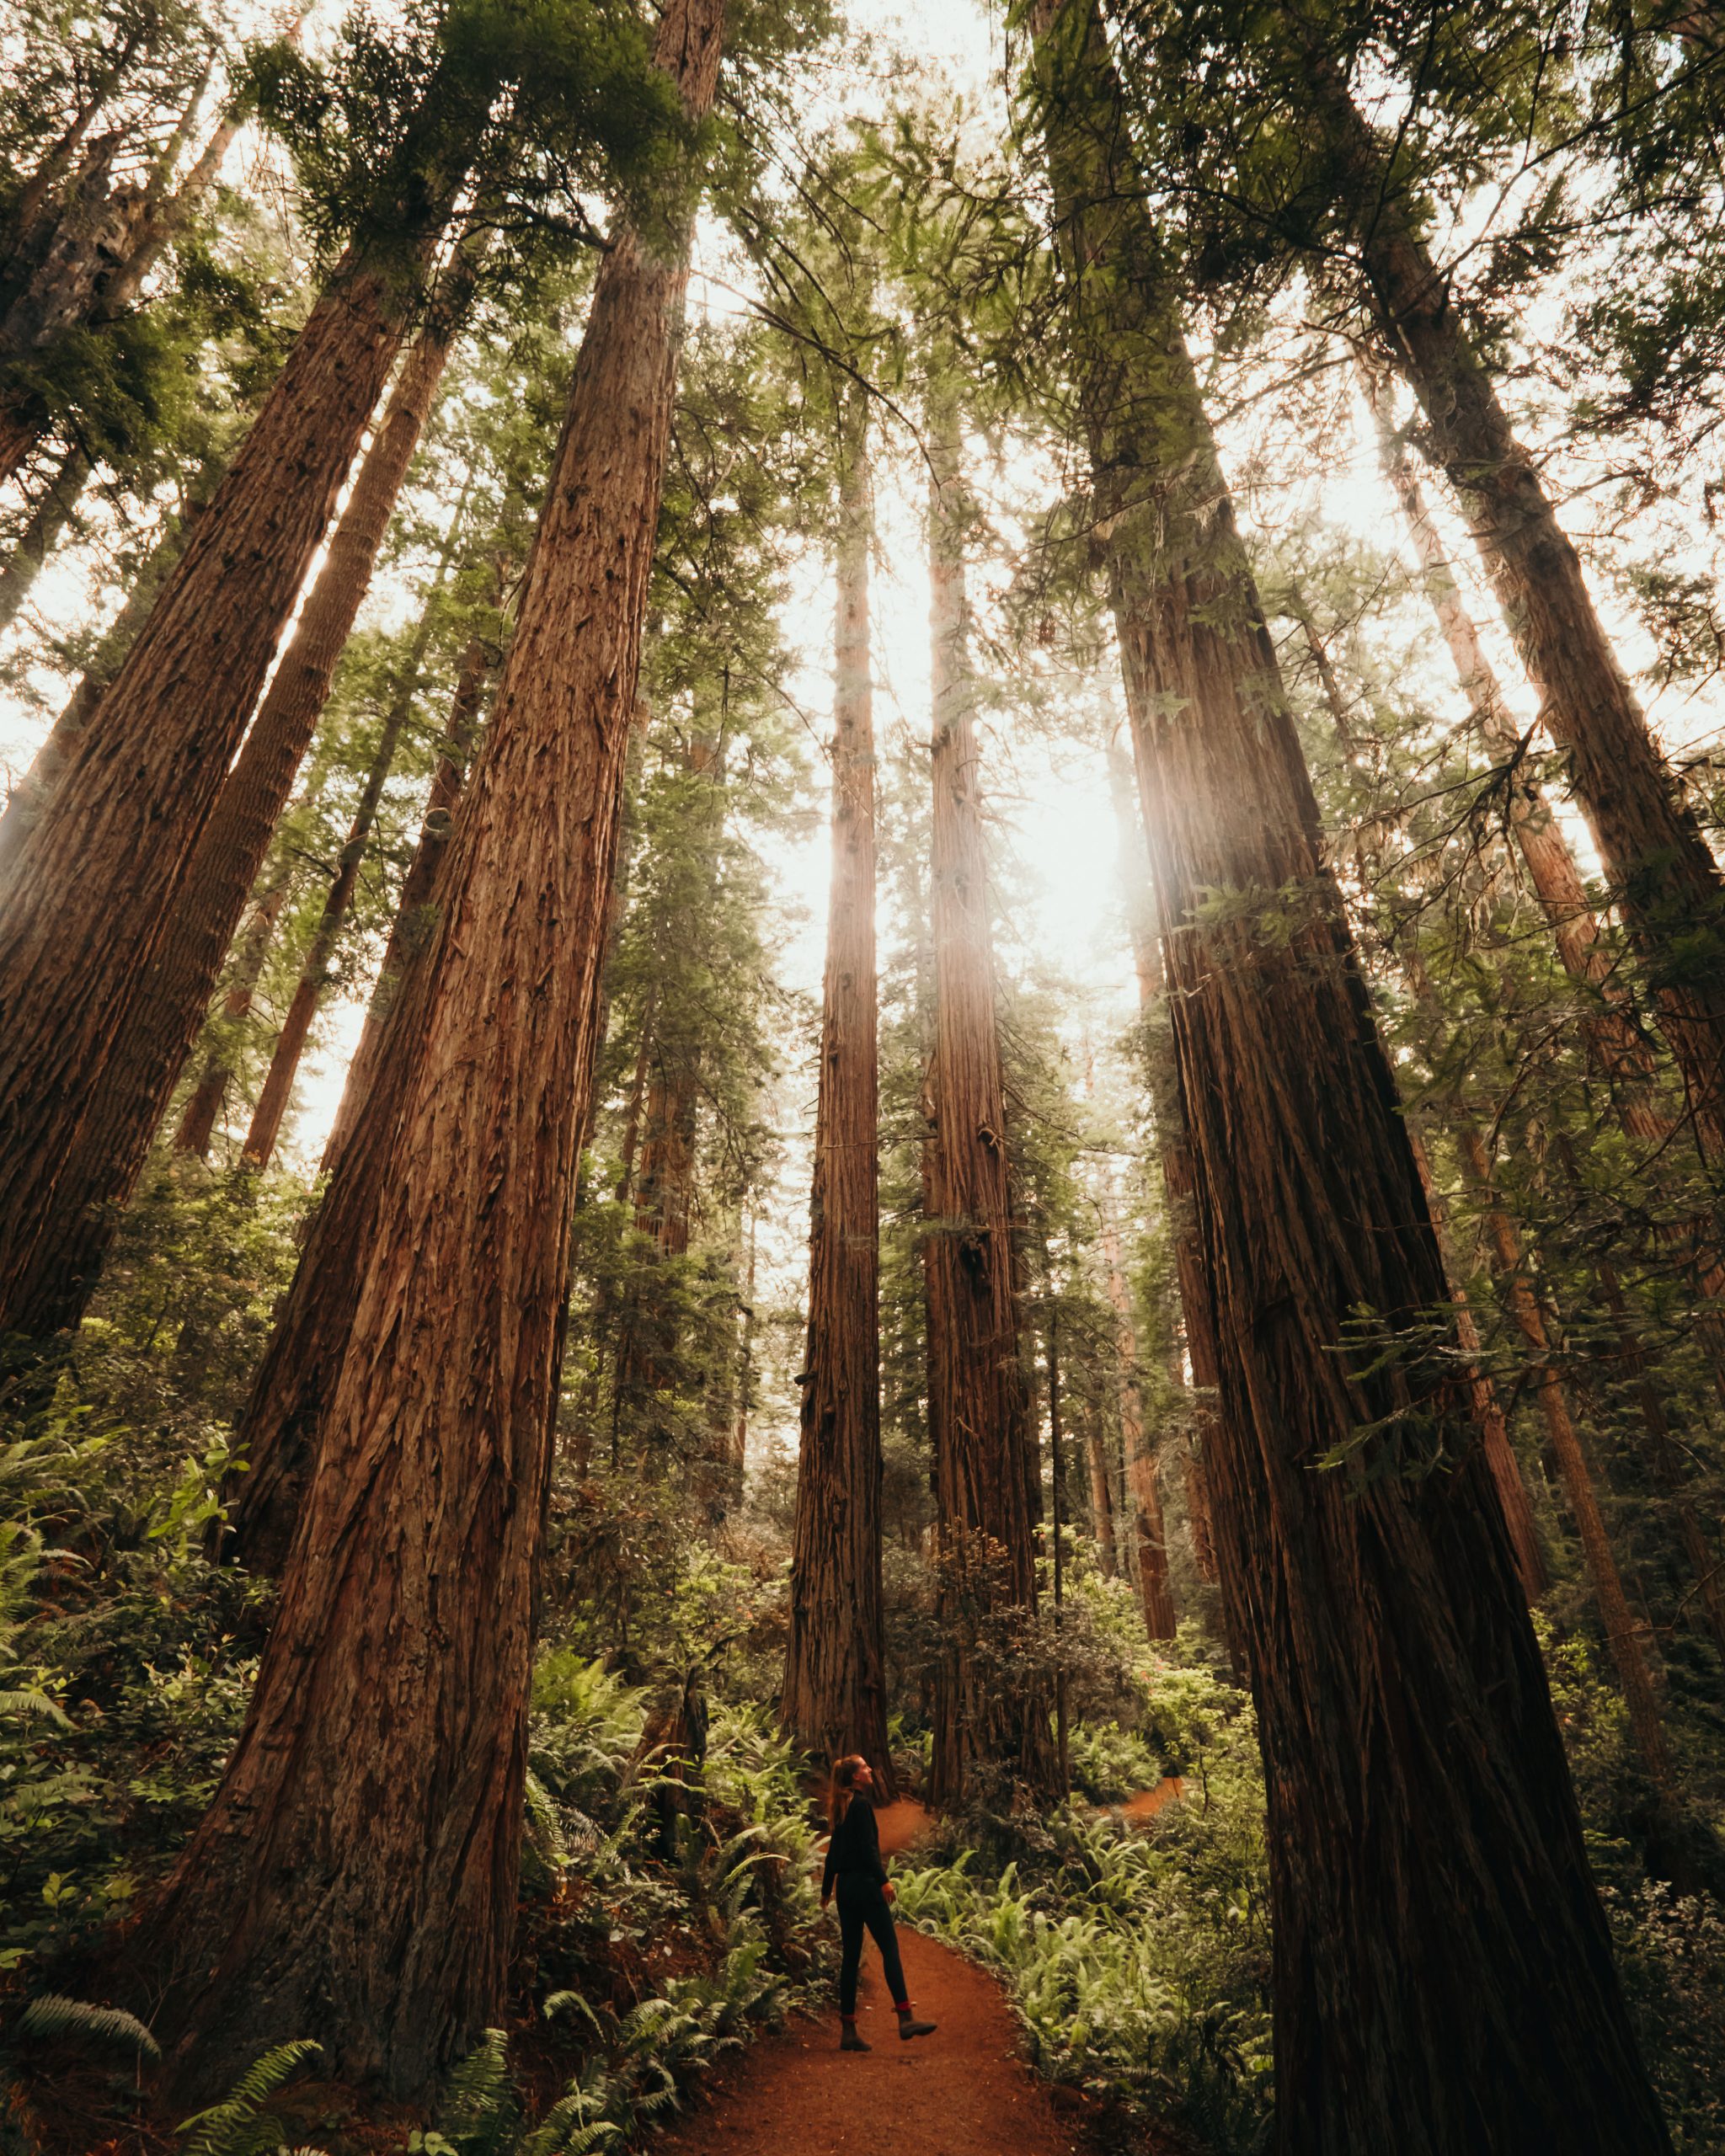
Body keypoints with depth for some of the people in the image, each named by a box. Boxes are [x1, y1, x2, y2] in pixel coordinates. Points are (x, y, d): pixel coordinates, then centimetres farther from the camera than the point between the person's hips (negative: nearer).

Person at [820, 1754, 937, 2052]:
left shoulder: (842, 1807, 16)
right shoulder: (861, 1803, -11)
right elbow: (867, 1847, -19)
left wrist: (826, 1889, 25)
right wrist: (883, 1880, -21)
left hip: (845, 1886, 9)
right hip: (864, 1883, -9)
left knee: (850, 1956, 10)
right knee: (890, 1948, -6)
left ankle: (848, 2030, 12)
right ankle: (905, 2018, -9)